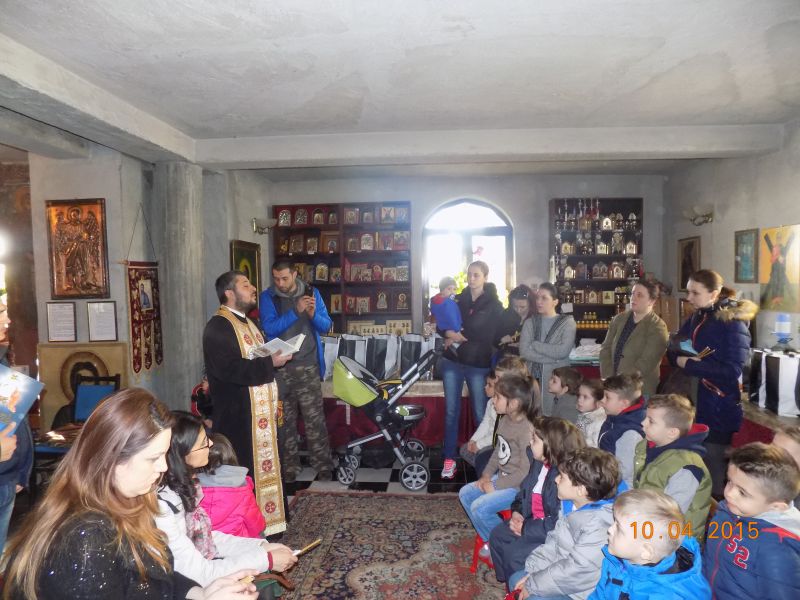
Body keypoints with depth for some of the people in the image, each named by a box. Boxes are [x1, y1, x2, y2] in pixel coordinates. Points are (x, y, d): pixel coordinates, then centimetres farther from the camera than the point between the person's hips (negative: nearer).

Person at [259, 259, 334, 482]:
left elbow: (326, 326, 4)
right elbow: (269, 328, -13)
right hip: (280, 367, 0)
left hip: (308, 366, 0)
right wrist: (296, 311, -22)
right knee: (285, 419, 8)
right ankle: (290, 466, 20)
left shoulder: (312, 292, 4)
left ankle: (323, 465, 8)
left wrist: (313, 314, -17)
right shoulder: (268, 297, 0)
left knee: (315, 418, -1)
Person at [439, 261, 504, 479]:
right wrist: (448, 333, -10)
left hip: (478, 364, -3)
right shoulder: (458, 299, 10)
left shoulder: (494, 305, 0)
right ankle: (449, 458, 14)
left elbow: (490, 336, -8)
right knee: (451, 411, 5)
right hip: (452, 362, 3)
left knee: (480, 414, 2)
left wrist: (459, 335, -11)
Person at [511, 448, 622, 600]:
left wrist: (532, 585, -19)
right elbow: (554, 542, 9)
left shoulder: (599, 524, -30)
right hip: (563, 575, 9)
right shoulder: (571, 505, -1)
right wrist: (532, 571, -3)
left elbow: (577, 571, -29)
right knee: (516, 579, 11)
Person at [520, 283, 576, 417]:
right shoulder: (530, 322, 9)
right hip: (533, 377, 2)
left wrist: (534, 345, -7)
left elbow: (563, 351, -14)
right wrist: (552, 358, -11)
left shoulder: (567, 322, 2)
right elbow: (524, 351, -5)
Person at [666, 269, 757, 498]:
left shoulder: (733, 323, -12)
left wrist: (689, 364, -18)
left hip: (719, 407, -6)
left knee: (713, 460, 2)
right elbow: (673, 352, 11)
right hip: (692, 401, 6)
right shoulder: (694, 319, 9)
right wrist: (679, 358, -12)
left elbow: (732, 370, -19)